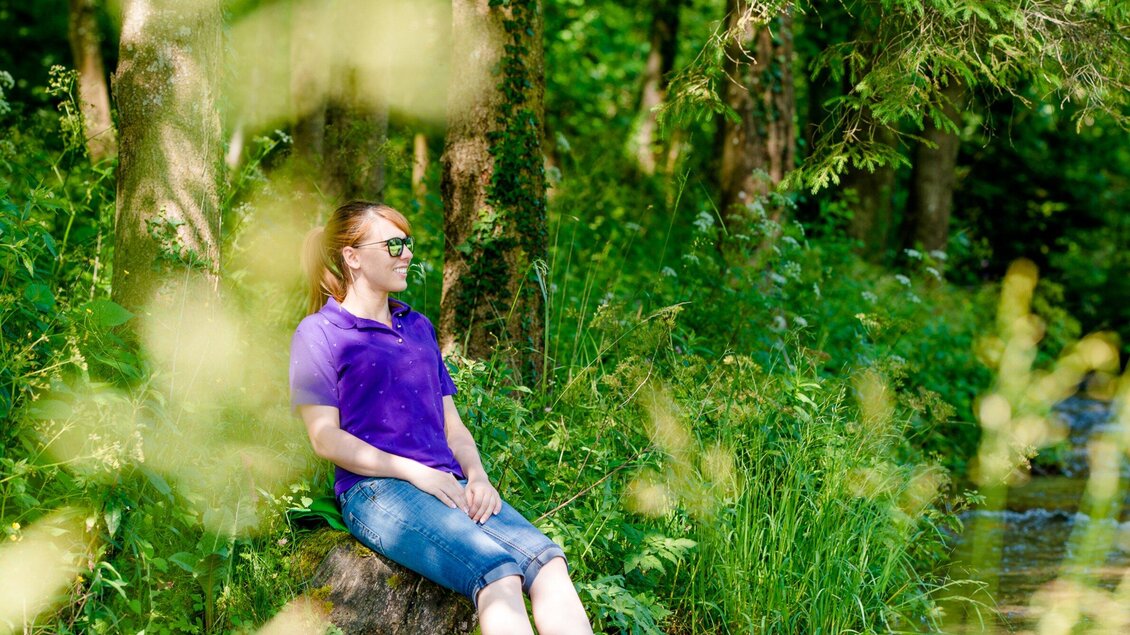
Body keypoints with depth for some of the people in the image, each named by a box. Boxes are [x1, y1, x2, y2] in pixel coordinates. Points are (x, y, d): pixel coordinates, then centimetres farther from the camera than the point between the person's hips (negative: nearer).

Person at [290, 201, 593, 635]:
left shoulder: (418, 328, 26)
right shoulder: (319, 334, 6)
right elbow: (326, 439, -4)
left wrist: (476, 476, 1)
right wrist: (418, 473, -12)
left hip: (449, 486, 6)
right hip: (376, 491, -6)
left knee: (547, 560, -25)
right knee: (498, 573, -33)